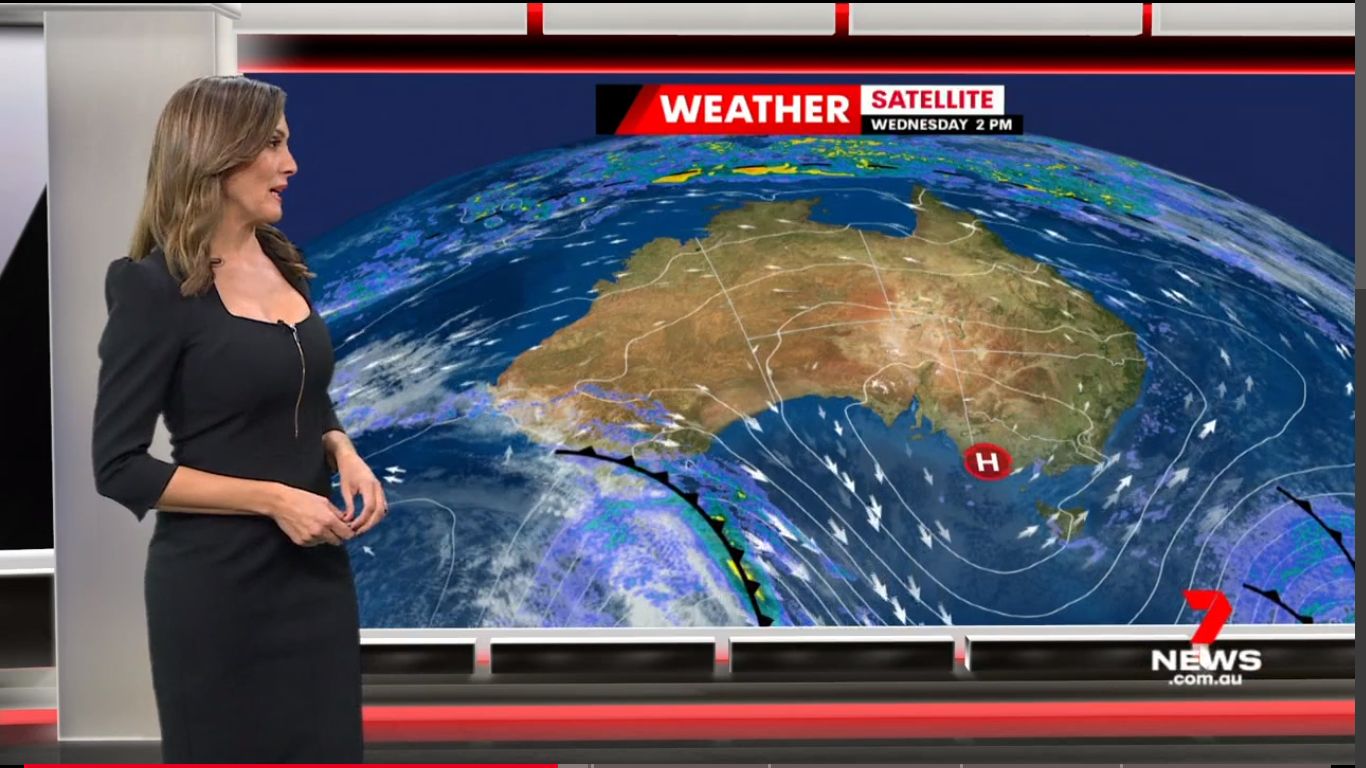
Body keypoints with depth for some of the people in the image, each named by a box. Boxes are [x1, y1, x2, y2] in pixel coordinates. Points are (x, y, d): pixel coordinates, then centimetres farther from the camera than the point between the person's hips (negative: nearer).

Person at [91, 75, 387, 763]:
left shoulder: (284, 264, 6)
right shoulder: (156, 288, -14)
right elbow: (119, 466, -14)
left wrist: (344, 455, -2)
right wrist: (271, 498, -19)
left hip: (315, 570, 6)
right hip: (217, 583, -6)